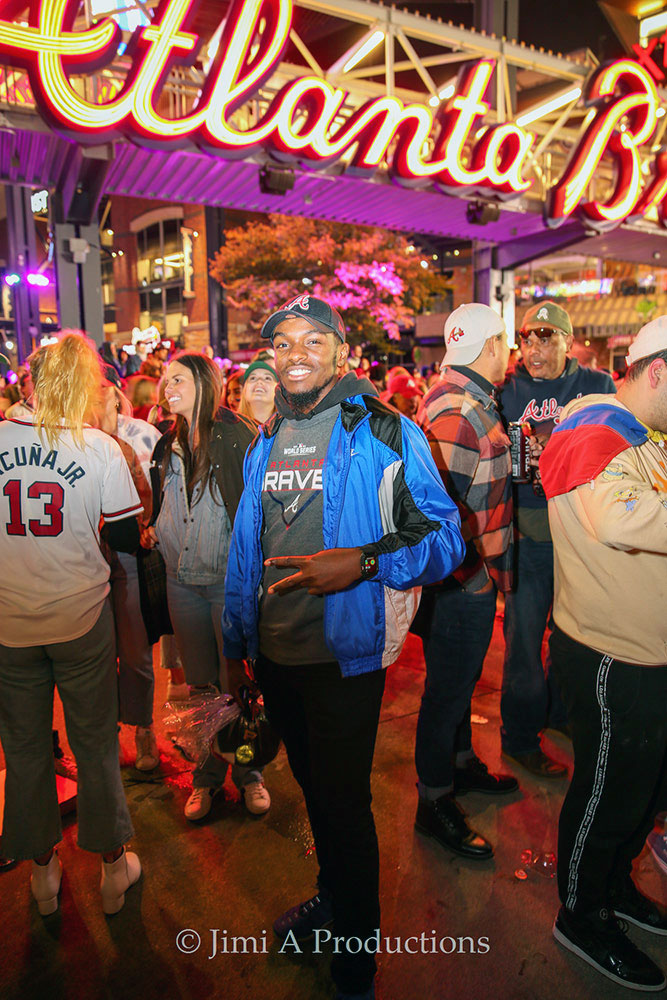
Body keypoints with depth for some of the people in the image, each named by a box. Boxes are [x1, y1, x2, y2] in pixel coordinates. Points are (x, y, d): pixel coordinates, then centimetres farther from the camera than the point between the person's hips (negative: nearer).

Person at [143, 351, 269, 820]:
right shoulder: (169, 444, 11)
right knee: (199, 685, 15)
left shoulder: (238, 435, -10)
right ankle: (206, 776, 31)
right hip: (182, 581, 6)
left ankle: (248, 773, 28)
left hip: (230, 578, -5)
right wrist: (153, 531, 10)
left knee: (236, 684, 6)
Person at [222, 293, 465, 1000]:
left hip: (344, 655, -5)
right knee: (314, 788, 25)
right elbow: (246, 549, 12)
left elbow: (445, 538, -13)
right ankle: (331, 898, 52)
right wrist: (236, 642, 15)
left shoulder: (384, 432, -12)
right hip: (275, 655, 6)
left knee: (345, 802, 10)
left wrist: (362, 561, -29)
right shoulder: (264, 443, 7)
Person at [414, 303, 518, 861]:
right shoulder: (457, 410, -22)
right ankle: (435, 802, 23)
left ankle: (462, 763, 44)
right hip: (464, 579, -10)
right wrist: (477, 568, -20)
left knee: (462, 677, 24)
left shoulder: (471, 400, 12)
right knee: (448, 688, 5)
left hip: (476, 575, 10)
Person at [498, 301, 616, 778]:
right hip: (528, 528, -2)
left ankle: (560, 709, 41)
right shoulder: (507, 389, 2)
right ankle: (520, 737, 23)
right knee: (525, 630, 5)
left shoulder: (598, 386, 4)